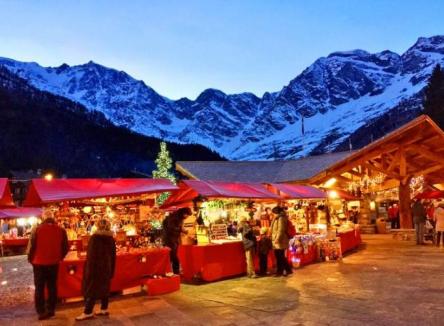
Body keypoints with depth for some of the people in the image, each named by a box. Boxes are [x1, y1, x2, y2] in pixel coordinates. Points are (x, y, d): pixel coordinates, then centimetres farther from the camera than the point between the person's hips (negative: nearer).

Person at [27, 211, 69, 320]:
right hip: (54, 263, 2)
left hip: (39, 263, -2)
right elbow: (65, 247, 0)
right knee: (52, 287, 15)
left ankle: (41, 312, 11)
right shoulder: (61, 230, -4)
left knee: (39, 288, 10)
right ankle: (50, 310, 20)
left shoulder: (37, 229, -12)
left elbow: (31, 246, -9)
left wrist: (31, 259, 7)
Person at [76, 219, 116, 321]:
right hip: (106, 267, 6)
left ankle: (88, 313, 1)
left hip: (96, 267, -6)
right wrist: (111, 269, 16)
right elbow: (113, 255, 9)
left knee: (91, 288, -1)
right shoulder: (111, 239, 4)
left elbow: (91, 254, -15)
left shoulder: (95, 237, -13)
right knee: (104, 287, 14)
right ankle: (104, 309, 19)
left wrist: (88, 269, -12)